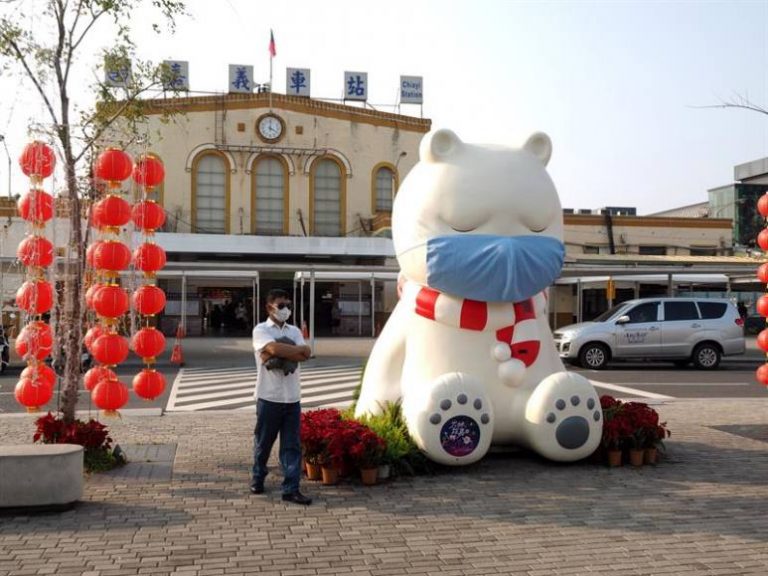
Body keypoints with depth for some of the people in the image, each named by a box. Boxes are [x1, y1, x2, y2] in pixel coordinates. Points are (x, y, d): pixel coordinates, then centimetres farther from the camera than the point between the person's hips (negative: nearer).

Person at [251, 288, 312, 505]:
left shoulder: (294, 331, 12)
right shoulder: (261, 330, -3)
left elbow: (305, 354, -6)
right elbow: (274, 348, -23)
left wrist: (278, 355, -17)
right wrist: (296, 350, -10)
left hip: (293, 397, 4)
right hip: (269, 397, -4)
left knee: (292, 445, 2)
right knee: (263, 442, 11)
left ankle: (291, 489, 5)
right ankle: (257, 478, 31)